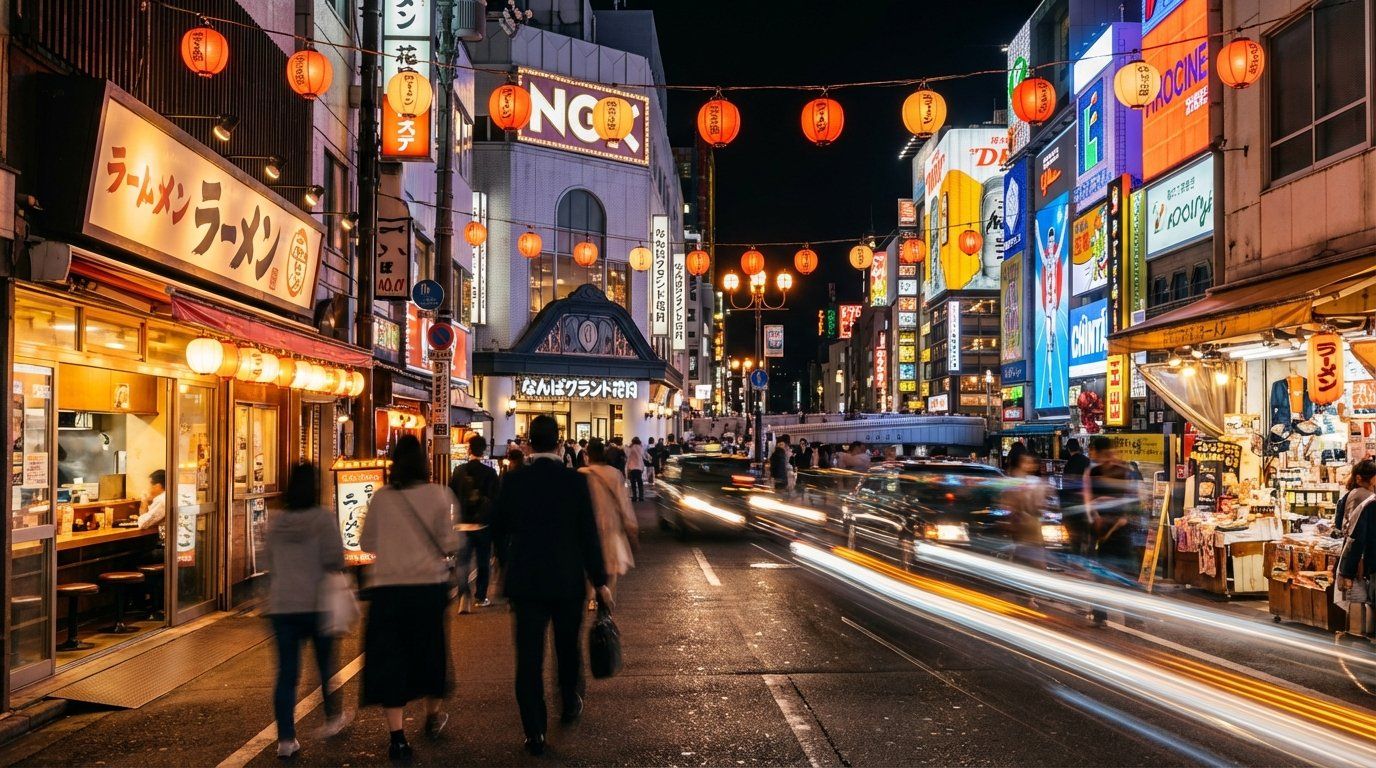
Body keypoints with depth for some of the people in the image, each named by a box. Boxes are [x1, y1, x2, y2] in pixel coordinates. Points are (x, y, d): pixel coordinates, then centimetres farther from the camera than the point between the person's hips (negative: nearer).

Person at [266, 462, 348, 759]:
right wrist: (333, 574, 4)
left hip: (281, 604, 3)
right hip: (317, 602, -3)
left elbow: (270, 564, 14)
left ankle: (286, 739, 1)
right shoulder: (323, 518, -10)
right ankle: (333, 718, 32)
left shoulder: (276, 523, 5)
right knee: (326, 662, 17)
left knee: (286, 671, 3)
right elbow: (334, 558, -16)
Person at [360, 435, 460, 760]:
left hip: (387, 587, 0)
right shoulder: (438, 495, -6)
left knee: (389, 658, 4)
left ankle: (397, 737, -1)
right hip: (429, 584, 0)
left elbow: (367, 543, 8)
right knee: (431, 650, 19)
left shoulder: (380, 498, 0)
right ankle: (433, 716, 37)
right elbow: (450, 544, -9)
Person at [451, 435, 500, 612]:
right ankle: (480, 597, 18)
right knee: (483, 562, 13)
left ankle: (463, 596, -17)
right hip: (483, 524, -1)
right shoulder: (490, 473, -9)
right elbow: (495, 498, -8)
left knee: (463, 561, 3)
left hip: (463, 523, 1)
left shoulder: (459, 471, -3)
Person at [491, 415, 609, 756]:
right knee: (568, 646, 21)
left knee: (529, 655, 5)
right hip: (568, 580, 0)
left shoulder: (512, 481, -6)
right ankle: (571, 702, 40)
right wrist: (600, 580, -1)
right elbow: (589, 534, -10)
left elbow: (498, 529, 6)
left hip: (524, 580, 0)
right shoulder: (575, 481, -12)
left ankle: (534, 732, 6)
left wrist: (507, 568, 23)